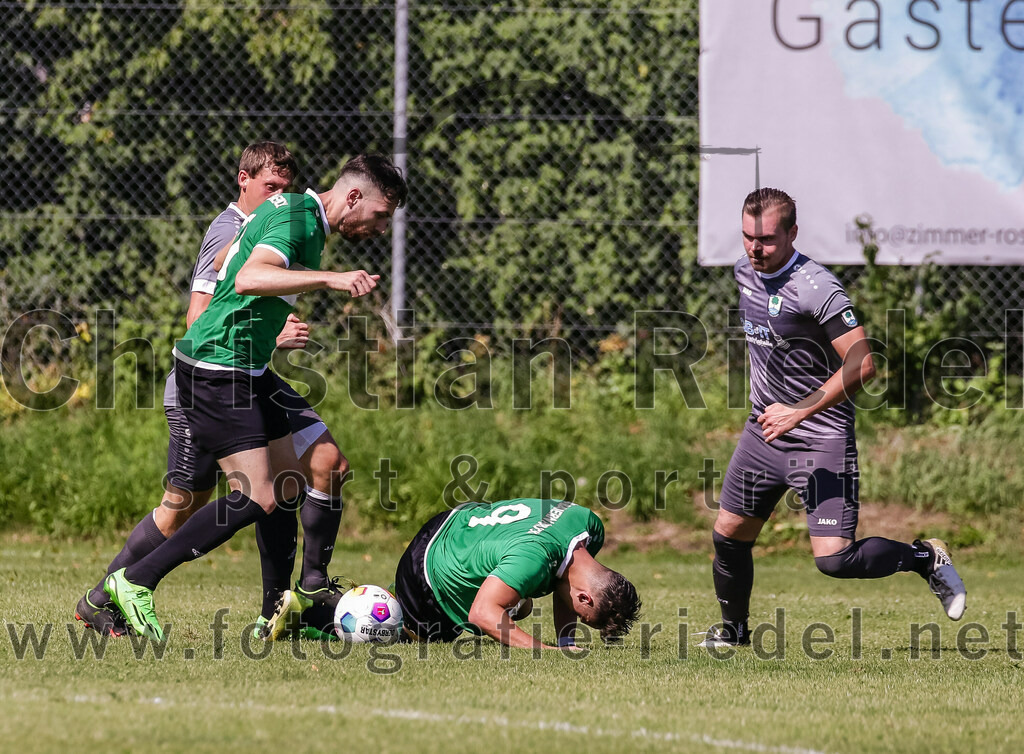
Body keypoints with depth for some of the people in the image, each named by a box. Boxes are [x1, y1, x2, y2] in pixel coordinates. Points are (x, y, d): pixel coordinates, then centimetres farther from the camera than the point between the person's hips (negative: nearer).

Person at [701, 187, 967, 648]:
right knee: (728, 535, 9)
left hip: (821, 437, -7)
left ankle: (925, 558, 10)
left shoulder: (817, 289, -22)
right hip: (764, 429, 7)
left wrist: (798, 412, -29)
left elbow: (861, 365, -27)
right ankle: (733, 628, 32)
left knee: (833, 559, -14)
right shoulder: (745, 271, 4)